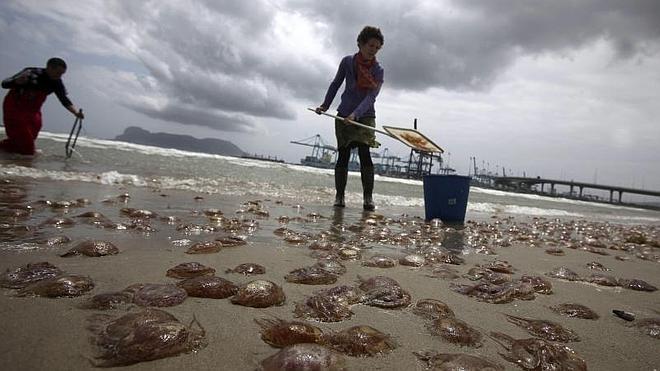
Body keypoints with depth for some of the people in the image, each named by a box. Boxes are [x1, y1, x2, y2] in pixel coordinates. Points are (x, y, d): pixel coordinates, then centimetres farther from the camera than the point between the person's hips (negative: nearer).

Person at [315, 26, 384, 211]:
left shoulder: (378, 70, -6)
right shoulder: (347, 61, 0)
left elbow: (371, 97, -20)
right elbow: (335, 84, 14)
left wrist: (355, 114, -34)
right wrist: (325, 105, 16)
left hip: (365, 116, -2)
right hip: (343, 116, 2)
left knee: (364, 154, -16)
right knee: (343, 156, 1)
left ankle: (368, 197, -15)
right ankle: (339, 196, 7)